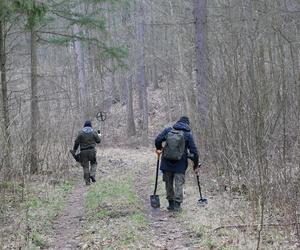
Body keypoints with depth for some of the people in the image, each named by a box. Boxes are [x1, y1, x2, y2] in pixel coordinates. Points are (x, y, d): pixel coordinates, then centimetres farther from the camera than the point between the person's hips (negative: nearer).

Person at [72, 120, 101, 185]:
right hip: (92, 150, 0)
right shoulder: (93, 132, 0)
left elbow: (76, 142, -3)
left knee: (85, 166, 5)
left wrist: (74, 150, 6)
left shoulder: (81, 132, 0)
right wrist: (98, 136, 28)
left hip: (83, 151, 0)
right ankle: (92, 175, -4)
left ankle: (87, 181, 4)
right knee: (94, 163, 19)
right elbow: (98, 141, 6)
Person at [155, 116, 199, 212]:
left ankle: (171, 204, 19)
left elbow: (158, 140, -4)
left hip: (167, 163, 2)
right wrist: (196, 165, 9)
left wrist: (159, 149, 17)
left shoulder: (168, 130, 2)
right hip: (180, 164, -2)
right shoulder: (188, 134, -3)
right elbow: (194, 151, -3)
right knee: (179, 184, 2)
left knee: (169, 183, 14)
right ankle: (177, 205, -4)